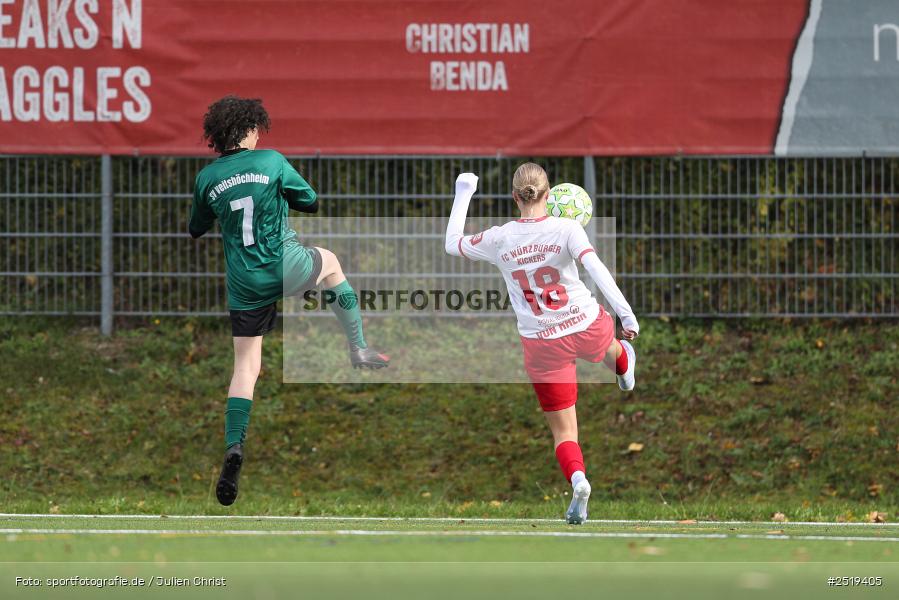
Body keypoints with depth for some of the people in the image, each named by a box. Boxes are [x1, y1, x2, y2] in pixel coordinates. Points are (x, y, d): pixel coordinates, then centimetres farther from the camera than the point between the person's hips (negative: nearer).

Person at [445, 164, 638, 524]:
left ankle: (576, 477, -22)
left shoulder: (499, 239, -8)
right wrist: (626, 315, -27)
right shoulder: (566, 229, -14)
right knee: (611, 346, 41)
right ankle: (624, 367, 74)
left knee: (563, 431, 7)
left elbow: (452, 244, 9)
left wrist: (463, 194, 17)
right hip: (587, 327, 0)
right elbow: (596, 269, -25)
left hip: (543, 344, 0)